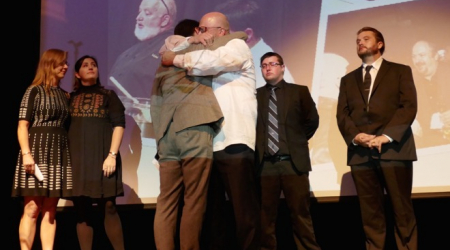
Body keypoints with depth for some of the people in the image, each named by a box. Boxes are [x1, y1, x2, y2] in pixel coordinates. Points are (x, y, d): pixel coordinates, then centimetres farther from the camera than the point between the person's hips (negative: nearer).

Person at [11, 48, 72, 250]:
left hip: (58, 153, 6)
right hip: (37, 150, -5)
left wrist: (68, 154, 7)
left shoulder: (64, 95, 16)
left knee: (50, 210, 4)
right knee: (32, 209, -7)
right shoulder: (34, 91, 0)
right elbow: (22, 125, -7)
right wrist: (26, 153, -18)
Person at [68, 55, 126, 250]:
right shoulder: (71, 98, 16)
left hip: (102, 156, -2)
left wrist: (112, 155, -10)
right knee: (82, 209, 0)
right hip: (77, 157, 2)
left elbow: (119, 125, 2)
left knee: (108, 207, -7)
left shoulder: (108, 95, 11)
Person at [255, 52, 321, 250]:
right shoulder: (255, 95, 10)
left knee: (300, 213, 0)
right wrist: (258, 146, 2)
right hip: (265, 163, 1)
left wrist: (298, 141, 10)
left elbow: (312, 120, 6)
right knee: (266, 215, 4)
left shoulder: (299, 91, 8)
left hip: (293, 161, -1)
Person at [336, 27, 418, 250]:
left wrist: (386, 136, -14)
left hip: (394, 149, -3)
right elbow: (342, 114, 11)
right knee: (370, 213, 2)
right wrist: (355, 136, -10)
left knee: (402, 210, -2)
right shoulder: (348, 79, 22)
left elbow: (409, 107, -1)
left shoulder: (400, 71, 11)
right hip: (360, 153, 3)